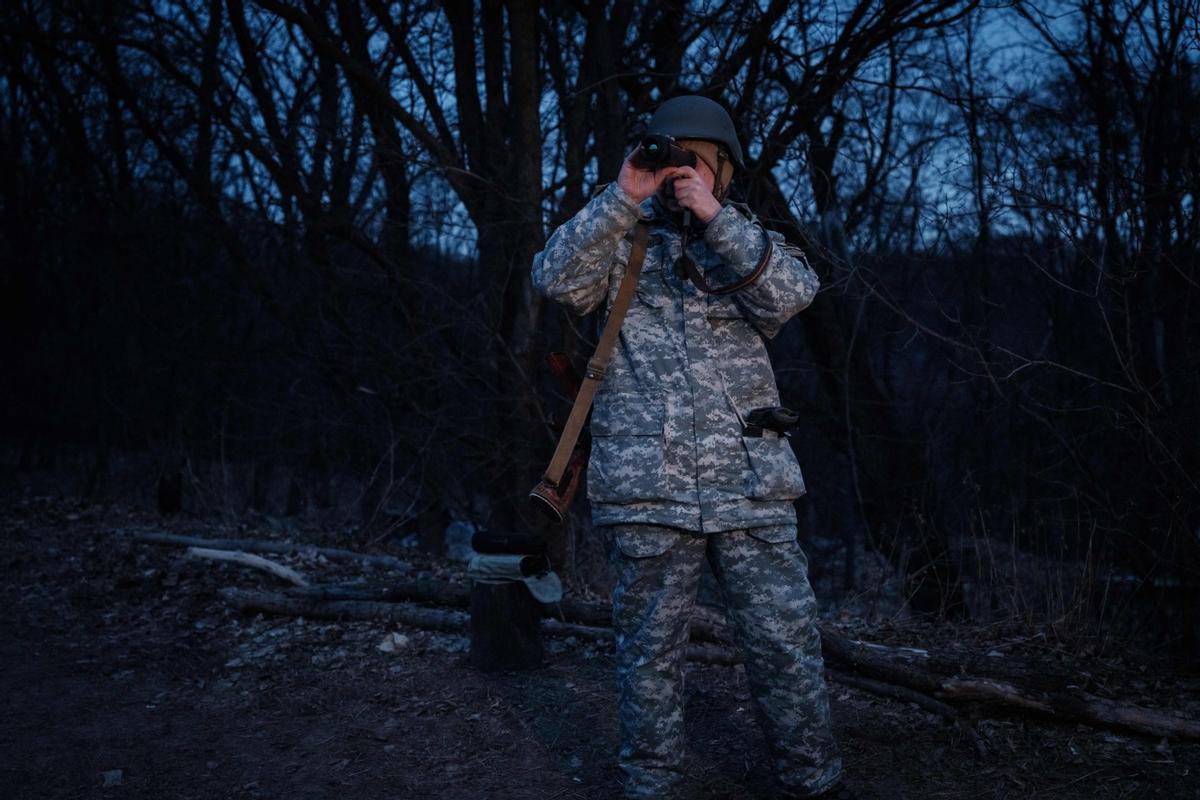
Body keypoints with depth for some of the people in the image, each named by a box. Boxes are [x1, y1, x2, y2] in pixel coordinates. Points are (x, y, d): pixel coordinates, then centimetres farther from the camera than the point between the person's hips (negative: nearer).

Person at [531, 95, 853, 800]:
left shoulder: (748, 243, 15)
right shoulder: (624, 242, 12)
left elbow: (794, 293, -7)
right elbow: (557, 278, -8)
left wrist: (715, 218, -15)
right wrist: (623, 196, -13)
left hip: (753, 486, 1)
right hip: (647, 489, -1)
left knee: (788, 643, 5)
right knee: (650, 650, 7)